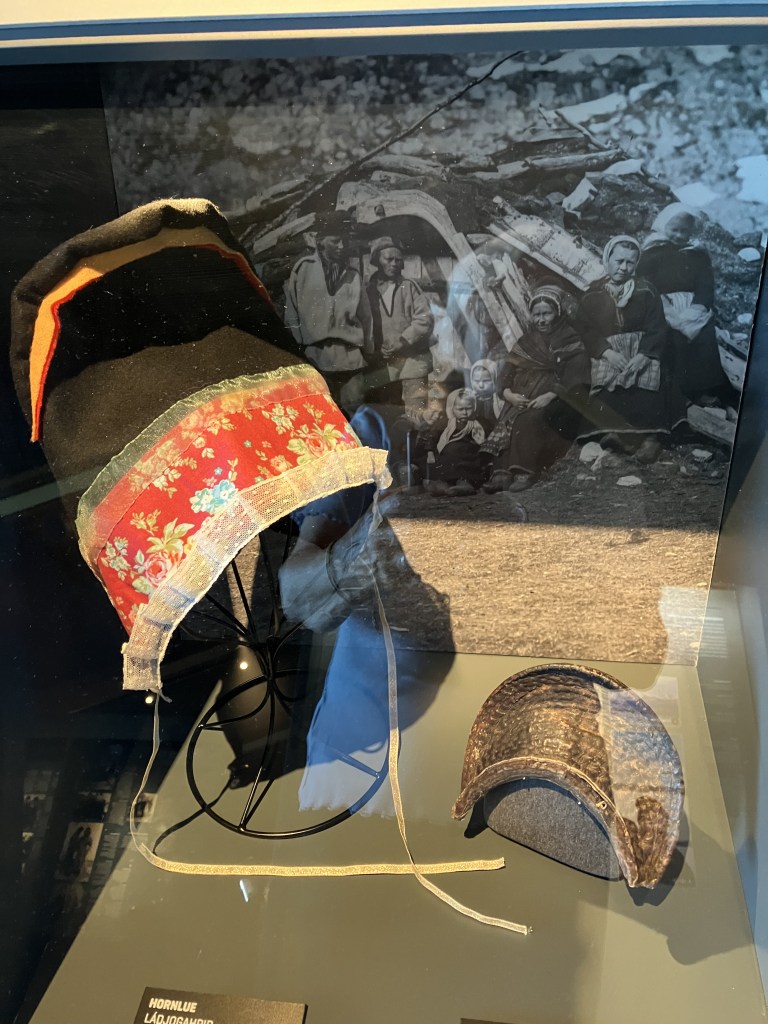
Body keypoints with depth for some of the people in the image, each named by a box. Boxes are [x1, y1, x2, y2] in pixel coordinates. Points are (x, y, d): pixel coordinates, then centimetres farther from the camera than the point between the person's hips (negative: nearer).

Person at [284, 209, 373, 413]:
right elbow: (292, 312, 6)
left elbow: (365, 316, 14)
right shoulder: (303, 269, 3)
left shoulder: (353, 276, 11)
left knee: (354, 413, 2)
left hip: (351, 358, 2)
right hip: (315, 358, -2)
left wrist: (367, 350, 12)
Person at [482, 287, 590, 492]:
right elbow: (508, 371, 9)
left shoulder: (571, 341, 4)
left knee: (530, 420, -33)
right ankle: (501, 473, -34)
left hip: (555, 401, -4)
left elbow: (575, 379, -8)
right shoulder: (527, 341, 18)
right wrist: (508, 393, -12)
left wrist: (550, 395, -22)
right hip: (522, 399, 4)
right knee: (508, 421, -26)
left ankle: (525, 473, -36)